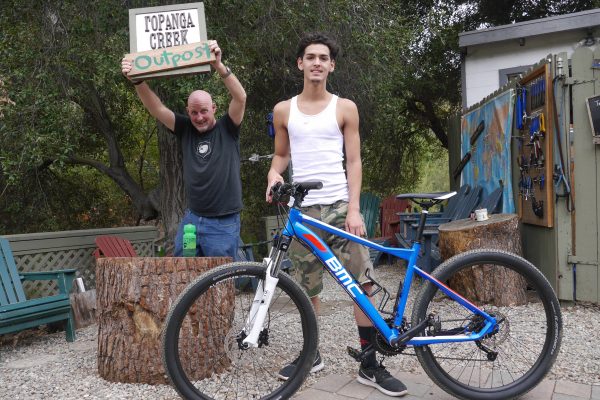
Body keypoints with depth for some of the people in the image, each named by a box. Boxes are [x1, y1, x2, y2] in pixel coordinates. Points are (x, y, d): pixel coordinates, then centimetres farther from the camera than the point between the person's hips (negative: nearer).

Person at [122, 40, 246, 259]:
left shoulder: (227, 129, -3)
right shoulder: (186, 129, 5)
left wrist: (219, 66, -30)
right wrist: (137, 80, -18)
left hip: (223, 223, -4)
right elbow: (156, 109, -2)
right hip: (191, 218, 4)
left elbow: (240, 97, -18)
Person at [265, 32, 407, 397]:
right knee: (307, 288, 10)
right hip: (302, 209, 2)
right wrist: (274, 174, -6)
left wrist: (354, 209, -9)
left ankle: (370, 365, 10)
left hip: (340, 206, -1)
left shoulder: (345, 108, 5)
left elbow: (354, 162, 2)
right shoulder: (284, 110, 9)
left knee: (363, 284, -4)